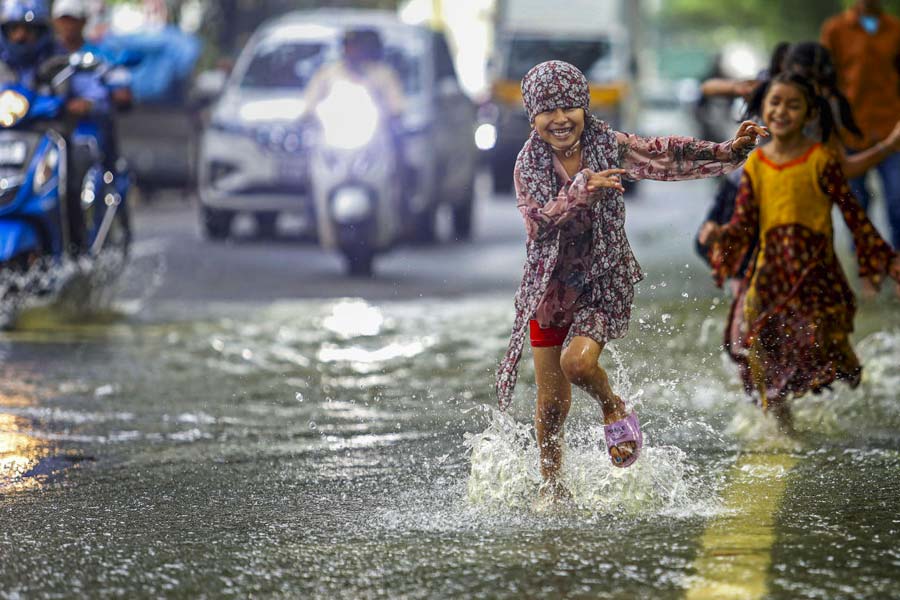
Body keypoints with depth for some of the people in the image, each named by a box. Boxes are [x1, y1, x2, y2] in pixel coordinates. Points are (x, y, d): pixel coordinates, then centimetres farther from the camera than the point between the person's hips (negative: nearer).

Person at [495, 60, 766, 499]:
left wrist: (729, 150, -10)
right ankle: (551, 483, 29)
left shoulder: (608, 146, -9)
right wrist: (581, 190, -39)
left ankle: (613, 407, 7)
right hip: (551, 286, 1)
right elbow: (539, 223, -24)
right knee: (551, 400, 6)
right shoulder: (530, 164, -10)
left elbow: (668, 155, -2)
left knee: (578, 361, -27)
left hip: (603, 282, -1)